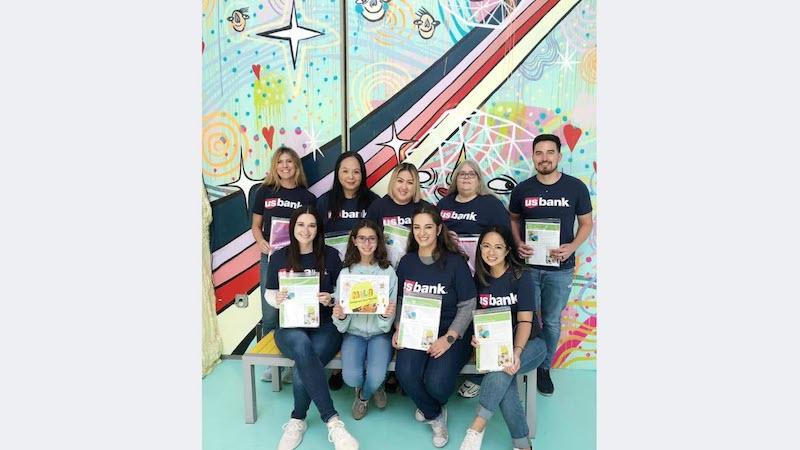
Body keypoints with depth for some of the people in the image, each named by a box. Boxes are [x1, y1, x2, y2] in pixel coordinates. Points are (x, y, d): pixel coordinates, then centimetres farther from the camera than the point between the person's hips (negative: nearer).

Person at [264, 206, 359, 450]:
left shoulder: (330, 255, 4)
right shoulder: (279, 257, 8)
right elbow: (269, 293, 13)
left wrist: (331, 300, -13)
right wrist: (277, 299, -9)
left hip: (324, 326, 0)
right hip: (290, 327, 1)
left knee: (302, 368, -32)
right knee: (302, 344, -37)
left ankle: (297, 421, -4)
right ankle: (332, 421, -34)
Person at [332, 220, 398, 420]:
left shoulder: (388, 272, -2)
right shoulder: (346, 272, 1)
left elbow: (388, 321, -4)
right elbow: (342, 324, 0)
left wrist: (387, 315, -27)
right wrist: (340, 316, -23)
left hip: (379, 332, -1)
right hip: (354, 332, 1)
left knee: (376, 376, -25)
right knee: (351, 377, -23)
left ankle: (363, 396, 15)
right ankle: (374, 387, 17)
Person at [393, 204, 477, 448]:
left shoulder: (455, 262, -6)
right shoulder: (406, 262, 7)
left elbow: (467, 305, -6)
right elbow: (400, 300, 14)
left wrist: (449, 338, -16)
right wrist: (399, 329, -3)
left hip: (451, 333, -3)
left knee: (436, 382, -26)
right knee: (405, 373, -26)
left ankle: (429, 407, 17)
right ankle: (435, 416, 8)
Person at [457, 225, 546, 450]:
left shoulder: (521, 276, -7)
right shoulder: (480, 278, 6)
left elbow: (525, 320, -12)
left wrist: (516, 352, -28)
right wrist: (475, 336, -13)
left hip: (528, 343, -2)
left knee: (501, 370, -33)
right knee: (503, 381, -28)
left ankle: (477, 428, -23)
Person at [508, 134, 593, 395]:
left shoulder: (576, 187, -5)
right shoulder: (522, 189, -2)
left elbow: (586, 223, 3)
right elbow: (513, 219, 12)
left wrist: (572, 247, -15)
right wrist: (518, 243, -6)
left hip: (560, 269, 0)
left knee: (552, 322, 11)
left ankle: (544, 369, 29)